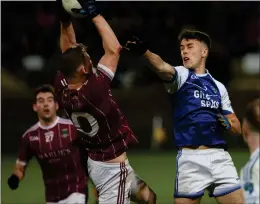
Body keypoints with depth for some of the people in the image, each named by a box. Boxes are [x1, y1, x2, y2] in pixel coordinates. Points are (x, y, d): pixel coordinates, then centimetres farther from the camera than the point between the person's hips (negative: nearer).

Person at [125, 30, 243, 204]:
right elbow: (162, 67, -21)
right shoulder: (181, 75, 4)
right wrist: (145, 52, -42)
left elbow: (237, 127, 19)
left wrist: (227, 124, -5)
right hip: (190, 159, -3)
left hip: (219, 157, 3)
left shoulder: (218, 87, 15)